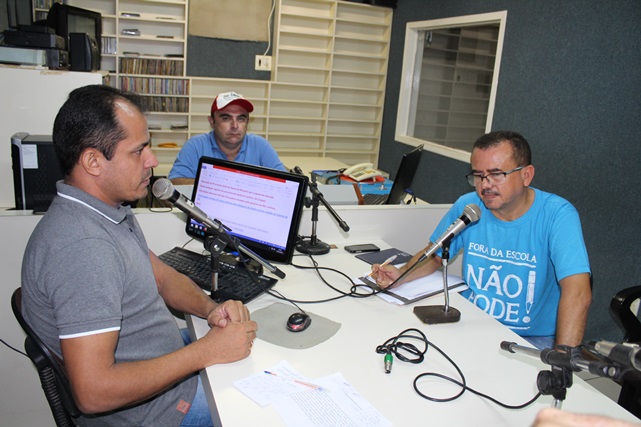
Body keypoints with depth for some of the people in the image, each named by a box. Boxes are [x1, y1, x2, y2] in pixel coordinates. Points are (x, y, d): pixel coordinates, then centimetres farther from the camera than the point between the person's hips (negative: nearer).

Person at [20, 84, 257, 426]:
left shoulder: (111, 211, 2)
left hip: (168, 360, 9)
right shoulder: (83, 247, -32)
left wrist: (210, 308, -9)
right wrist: (206, 352, -26)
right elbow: (94, 392, -33)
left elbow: (162, 276, 11)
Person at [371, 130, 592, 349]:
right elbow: (435, 254, 10)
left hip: (533, 339, -3)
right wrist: (400, 275, -10)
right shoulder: (467, 206, -3)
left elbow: (577, 292, -24)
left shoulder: (557, 215, -15)